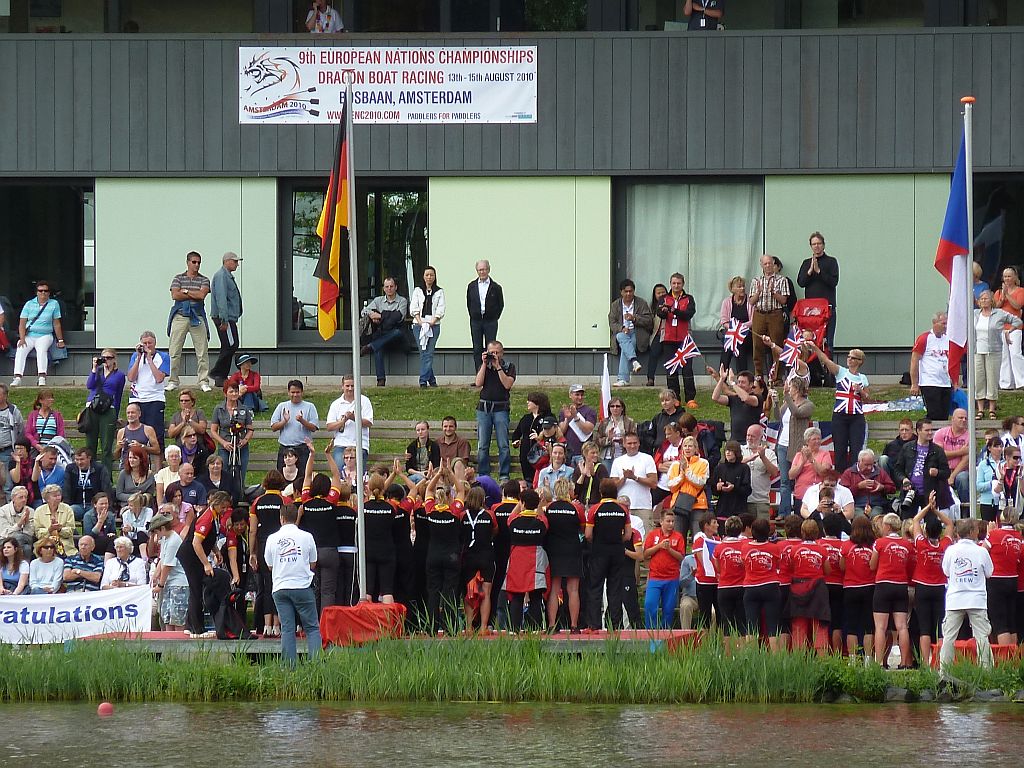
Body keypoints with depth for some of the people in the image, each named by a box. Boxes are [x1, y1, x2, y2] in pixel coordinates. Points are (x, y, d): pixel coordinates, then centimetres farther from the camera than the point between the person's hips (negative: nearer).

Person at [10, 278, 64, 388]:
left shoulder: (54, 304, 7)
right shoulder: (29, 304, 8)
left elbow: (56, 324, 8)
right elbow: (22, 323, 2)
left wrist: (60, 340, 4)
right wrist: (22, 339, -12)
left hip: (45, 335, -1)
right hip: (28, 335, 1)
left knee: (41, 349, -33)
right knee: (20, 350, -27)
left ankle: (42, 378, -42)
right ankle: (17, 378, -36)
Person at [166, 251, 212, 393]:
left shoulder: (204, 280, 8)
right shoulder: (178, 278, 9)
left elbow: (202, 294, -9)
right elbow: (175, 295, -7)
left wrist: (185, 291, -4)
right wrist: (194, 295, -5)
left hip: (197, 317, 0)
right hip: (180, 316, 0)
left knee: (202, 352, -3)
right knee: (174, 351, -2)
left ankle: (204, 381, 1)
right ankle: (173, 381, 5)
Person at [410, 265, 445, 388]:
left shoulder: (439, 292, 10)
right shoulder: (418, 290, 13)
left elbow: (441, 310, 3)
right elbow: (413, 308, 6)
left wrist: (432, 322, -10)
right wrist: (420, 322, -7)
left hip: (434, 324, -1)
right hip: (419, 324, 1)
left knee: (428, 352, -10)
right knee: (423, 352, -4)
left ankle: (423, 380, -11)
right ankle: (431, 380, 1)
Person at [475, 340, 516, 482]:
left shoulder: (509, 367, 6)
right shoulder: (484, 367, 13)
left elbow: (507, 384, -9)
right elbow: (479, 383, -2)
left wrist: (498, 367, -9)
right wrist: (485, 364, -3)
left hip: (501, 408, -2)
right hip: (484, 407, 2)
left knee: (503, 445, -7)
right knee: (482, 446, 0)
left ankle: (504, 475, -3)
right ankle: (483, 475, 5)